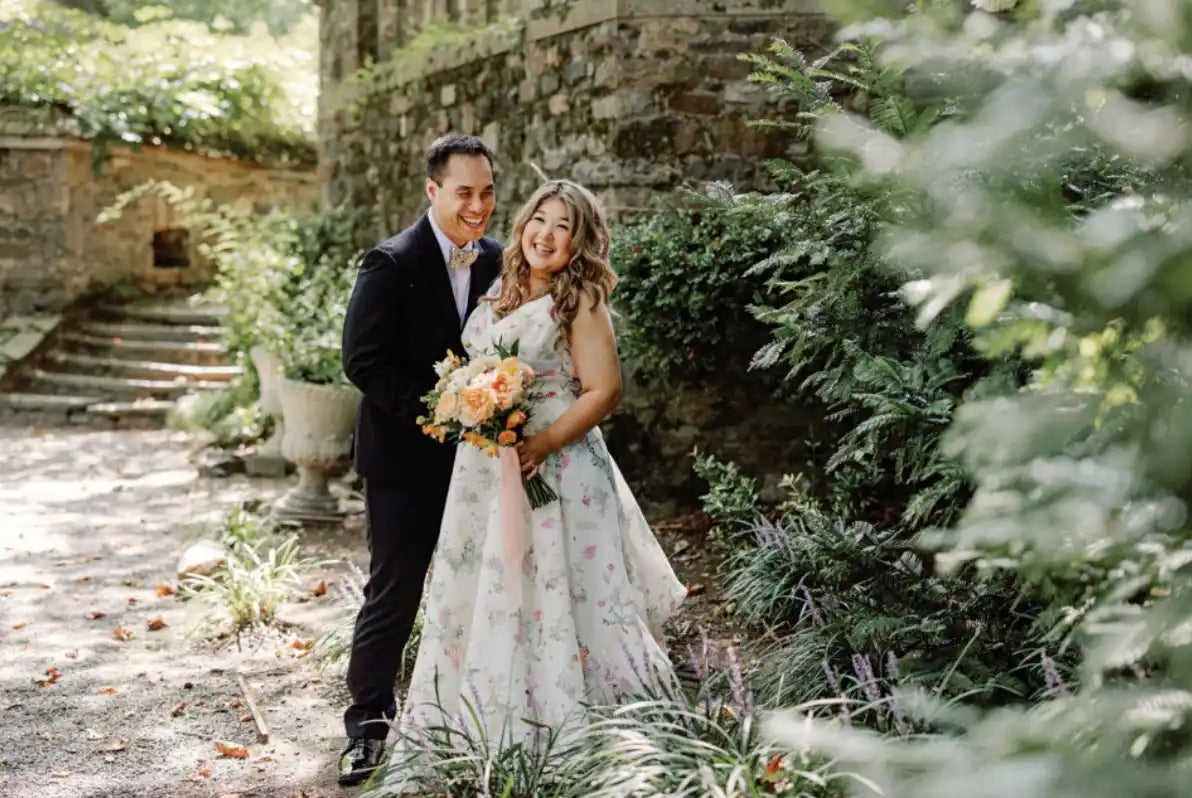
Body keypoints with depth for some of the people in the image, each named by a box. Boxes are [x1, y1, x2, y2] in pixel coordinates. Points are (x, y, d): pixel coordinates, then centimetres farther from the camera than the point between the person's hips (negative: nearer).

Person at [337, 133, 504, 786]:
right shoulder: (392, 263, -14)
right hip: (407, 458, -5)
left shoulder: (495, 261, 3)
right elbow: (362, 363, -17)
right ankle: (368, 720, 17)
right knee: (394, 592, 2)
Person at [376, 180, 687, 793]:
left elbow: (604, 391, -13)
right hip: (484, 471, 7)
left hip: (553, 468, -6)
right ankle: (436, 743, 19)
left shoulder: (581, 302, -7)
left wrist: (541, 445, -20)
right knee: (478, 596, 11)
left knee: (555, 598, -1)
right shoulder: (498, 293, 12)